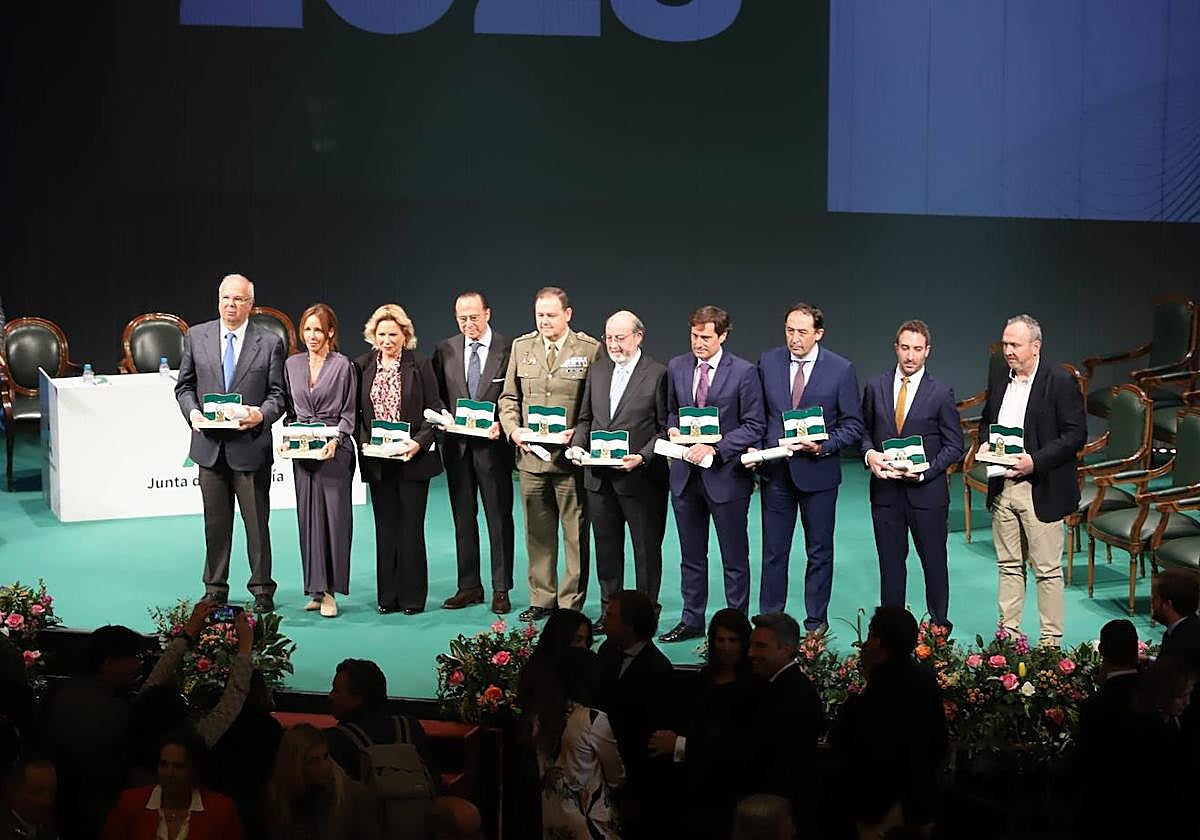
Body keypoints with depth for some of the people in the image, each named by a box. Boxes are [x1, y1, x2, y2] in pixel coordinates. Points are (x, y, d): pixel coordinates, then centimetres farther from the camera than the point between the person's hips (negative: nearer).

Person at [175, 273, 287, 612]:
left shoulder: (270, 343, 0)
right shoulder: (196, 336, 6)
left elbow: (278, 394, 0)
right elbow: (184, 386, 11)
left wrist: (261, 413, -20)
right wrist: (192, 412, -8)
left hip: (251, 445, -2)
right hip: (210, 445, 2)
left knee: (257, 522, 4)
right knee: (215, 523, 11)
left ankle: (261, 591, 14)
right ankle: (215, 590, 22)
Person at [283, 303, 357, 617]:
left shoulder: (344, 366, -1)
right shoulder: (292, 364, 12)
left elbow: (348, 413, -1)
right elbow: (289, 409, 17)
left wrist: (336, 440, -14)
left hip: (334, 449, -4)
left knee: (334, 514, -5)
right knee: (308, 516, 3)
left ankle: (329, 590, -3)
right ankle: (316, 588, 8)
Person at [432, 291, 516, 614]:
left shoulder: (509, 348, -3)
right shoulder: (445, 350, 7)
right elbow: (437, 395, 11)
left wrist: (501, 423, -18)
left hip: (493, 444, -4)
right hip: (457, 444, 4)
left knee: (499, 518, 2)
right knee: (463, 518, 10)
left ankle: (501, 590, 8)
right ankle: (469, 586, 19)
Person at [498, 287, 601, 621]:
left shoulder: (589, 349, -4)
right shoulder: (521, 347, 9)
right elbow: (509, 397, 14)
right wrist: (513, 430, -3)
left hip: (571, 456, -4)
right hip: (530, 455, 4)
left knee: (575, 531, 2)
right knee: (538, 531, 12)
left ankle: (571, 603, 11)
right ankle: (541, 599, 22)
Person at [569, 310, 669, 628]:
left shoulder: (658, 374, -7)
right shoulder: (597, 371, 11)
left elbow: (665, 428, -8)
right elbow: (585, 418, 18)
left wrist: (643, 457, -19)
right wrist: (578, 444, -1)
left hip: (641, 476, -5)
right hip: (600, 477, 6)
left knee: (646, 548, 5)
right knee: (606, 546, 13)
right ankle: (609, 611, 24)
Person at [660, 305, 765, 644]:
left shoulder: (743, 372, -9)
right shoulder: (677, 367, 6)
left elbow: (754, 426, -9)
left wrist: (714, 448, -19)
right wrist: (673, 428, -3)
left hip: (726, 475, -5)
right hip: (686, 475, 5)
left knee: (735, 558, 5)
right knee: (691, 556, 14)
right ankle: (691, 621, 25)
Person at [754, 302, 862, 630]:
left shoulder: (841, 369, -7)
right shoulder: (768, 362, 1)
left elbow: (853, 425, -4)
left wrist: (824, 445, -18)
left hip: (818, 471, -2)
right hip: (775, 470, 2)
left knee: (820, 552, 9)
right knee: (773, 551, 8)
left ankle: (816, 622, 20)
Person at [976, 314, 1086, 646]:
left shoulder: (1060, 382, -10)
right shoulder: (998, 376, 9)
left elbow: (1076, 434, -11)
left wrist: (1035, 461, -19)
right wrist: (985, 443, 1)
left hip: (1041, 490, -6)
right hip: (1002, 487, 6)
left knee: (1048, 569, 2)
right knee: (1009, 565, 13)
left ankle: (1050, 640, 10)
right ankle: (1008, 634, 20)